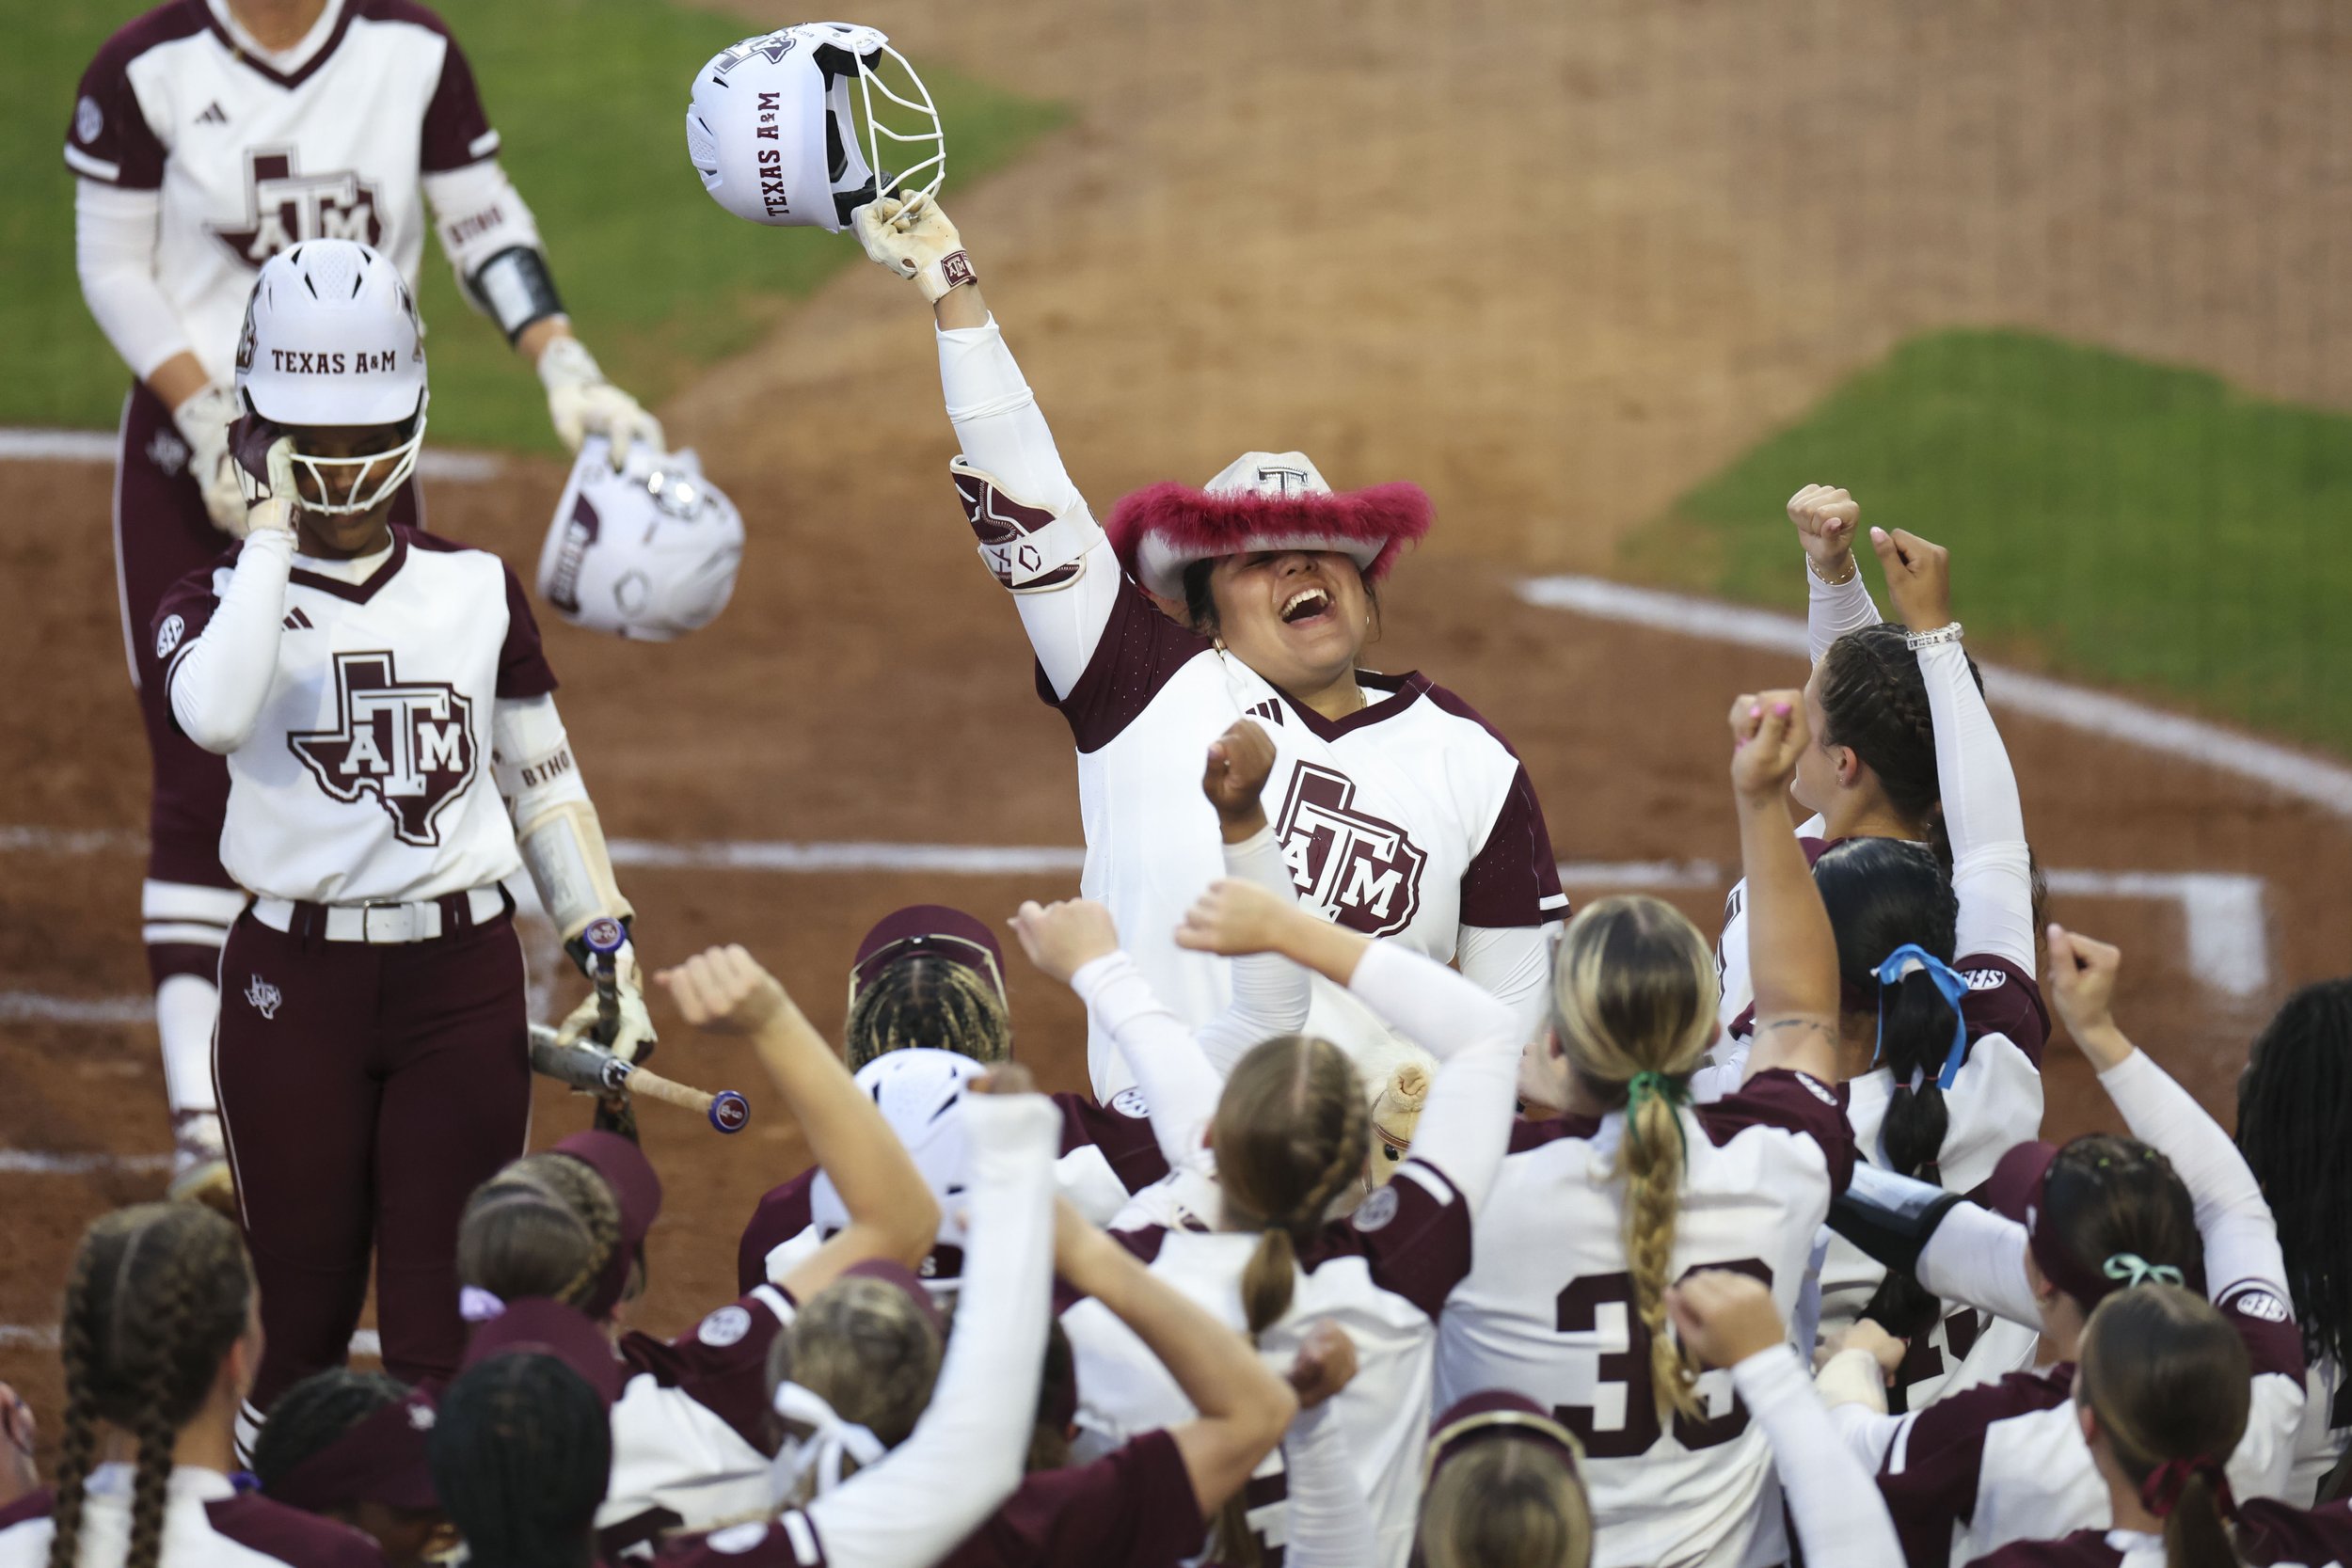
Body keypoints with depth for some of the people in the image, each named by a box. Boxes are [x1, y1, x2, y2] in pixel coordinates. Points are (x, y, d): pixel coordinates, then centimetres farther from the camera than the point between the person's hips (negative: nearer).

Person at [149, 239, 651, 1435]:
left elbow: (543, 782, 13)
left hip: (462, 977, 2)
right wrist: (274, 529, -19)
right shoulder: (222, 598, -2)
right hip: (296, 982, -2)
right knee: (305, 1316, 5)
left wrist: (607, 953, 5)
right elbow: (214, 712, -26)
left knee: (442, 1334, 2)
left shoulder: (476, 592, 7)